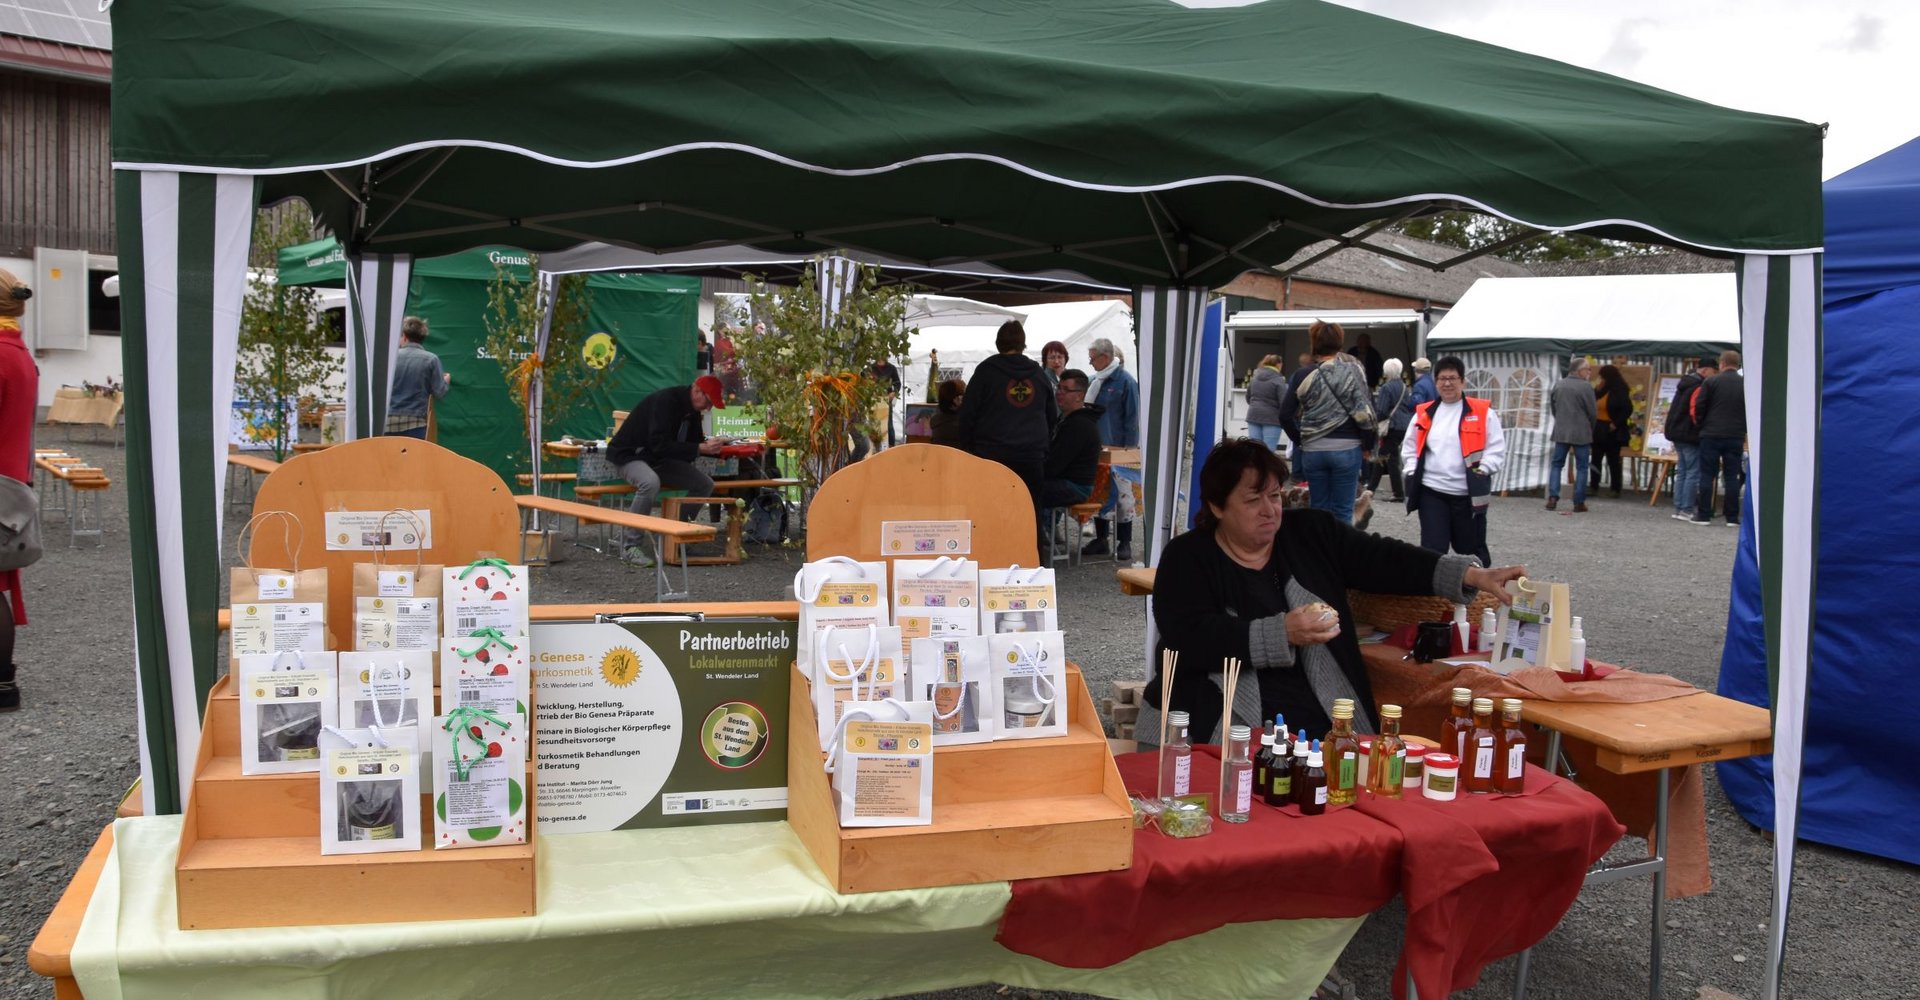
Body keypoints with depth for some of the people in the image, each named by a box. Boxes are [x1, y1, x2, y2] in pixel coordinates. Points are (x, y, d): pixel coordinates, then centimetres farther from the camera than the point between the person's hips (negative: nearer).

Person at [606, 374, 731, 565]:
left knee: (705, 484, -4)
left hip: (659, 459, 9)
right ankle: (634, 546, -28)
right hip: (629, 455, -8)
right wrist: (701, 448, -35)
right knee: (650, 482, -40)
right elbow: (660, 445, -34)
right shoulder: (665, 401, -26)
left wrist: (713, 448, -11)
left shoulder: (692, 410, 1)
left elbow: (694, 443, 10)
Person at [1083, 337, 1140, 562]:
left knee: (1123, 496, 0)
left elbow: (1132, 419, -10)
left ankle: (1124, 543, 7)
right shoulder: (1097, 381, 11)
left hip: (1118, 450, -7)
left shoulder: (1125, 381, -9)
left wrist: (1129, 450, -14)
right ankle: (1100, 539, 20)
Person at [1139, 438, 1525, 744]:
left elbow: (1383, 559, 5)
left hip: (1322, 731, 4)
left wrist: (1473, 576, -8)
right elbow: (1190, 640, -13)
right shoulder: (1186, 558, 1)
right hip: (1216, 729, -3)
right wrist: (1282, 634, -21)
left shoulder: (1311, 534, 12)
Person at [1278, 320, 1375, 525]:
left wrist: (1299, 439, 14)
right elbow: (1364, 412, -8)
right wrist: (1368, 445, 5)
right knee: (1342, 511, 4)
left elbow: (1285, 416, 0)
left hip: (1312, 451, 2)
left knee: (1318, 509, 12)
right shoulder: (1352, 371, -4)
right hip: (1346, 449, -2)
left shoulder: (1303, 375, 1)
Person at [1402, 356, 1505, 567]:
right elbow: (1410, 448, 16)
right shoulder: (1423, 413, 9)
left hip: (1469, 494, -1)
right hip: (1431, 492, 2)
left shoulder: (1483, 412, 0)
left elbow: (1497, 449, -1)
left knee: (1471, 548, 12)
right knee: (1432, 549, -3)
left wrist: (1482, 470, -14)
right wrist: (1411, 472, 1)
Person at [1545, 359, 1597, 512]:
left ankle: (1552, 498, 0)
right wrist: (1590, 429, 9)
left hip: (1561, 432, 4)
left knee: (1557, 464, 12)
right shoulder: (1586, 386, -12)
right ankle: (1579, 502, 4)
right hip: (1581, 433, -4)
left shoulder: (1558, 385, 5)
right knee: (1581, 467, 4)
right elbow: (1592, 412, -8)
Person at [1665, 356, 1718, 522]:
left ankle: (1678, 508, 14)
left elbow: (1672, 410, 23)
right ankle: (1686, 510, -6)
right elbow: (1696, 413, -21)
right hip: (1690, 435, -10)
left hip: (1677, 433, 10)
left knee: (1682, 472, 13)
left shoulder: (1685, 384, 16)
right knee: (1693, 473, -5)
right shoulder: (1700, 387, -14)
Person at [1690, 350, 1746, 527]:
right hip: (1736, 437, 2)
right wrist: (1743, 429, 16)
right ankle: (1732, 517, 6)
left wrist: (1700, 425, 11)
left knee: (1706, 475, 3)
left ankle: (1703, 515, 2)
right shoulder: (1746, 384, 4)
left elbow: (1699, 407, -4)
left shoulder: (1711, 382, -4)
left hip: (1711, 435, -2)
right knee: (1732, 477, 6)